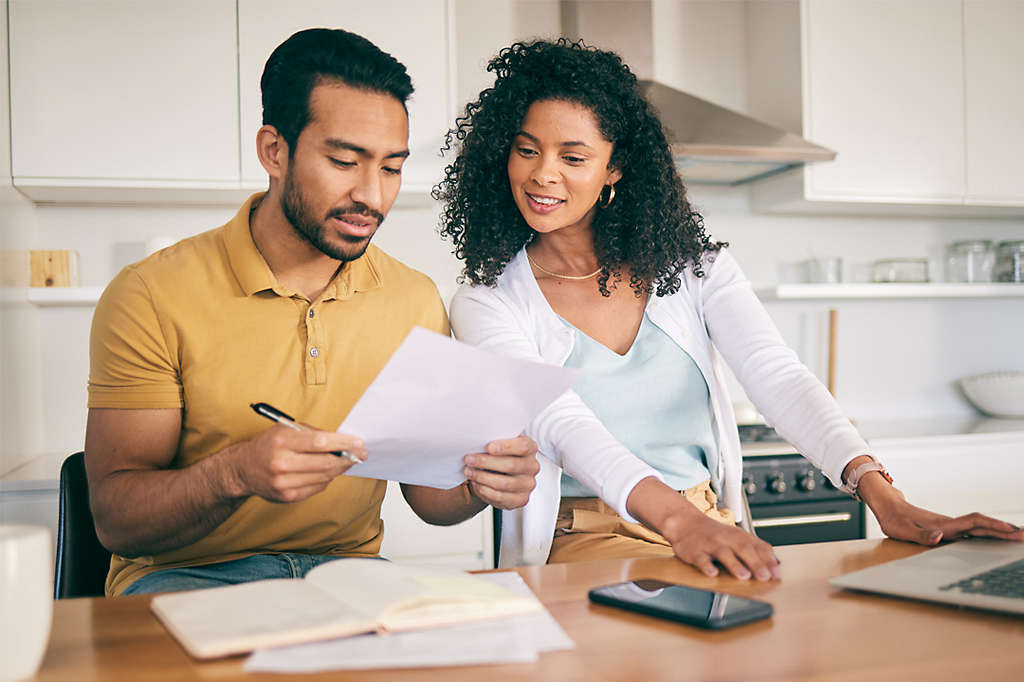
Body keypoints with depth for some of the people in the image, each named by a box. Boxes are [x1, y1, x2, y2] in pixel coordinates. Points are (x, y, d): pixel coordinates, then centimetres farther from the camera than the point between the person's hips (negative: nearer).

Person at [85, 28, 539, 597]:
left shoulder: (417, 301, 1)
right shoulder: (151, 298, -10)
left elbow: (428, 495, 7)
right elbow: (116, 520, -12)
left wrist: (478, 484, -17)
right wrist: (236, 473, -32)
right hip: (185, 575, -3)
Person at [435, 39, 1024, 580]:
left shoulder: (690, 263, 5)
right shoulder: (486, 305, -3)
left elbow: (779, 376, -9)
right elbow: (561, 424, -21)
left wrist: (881, 494, -26)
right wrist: (677, 520, -39)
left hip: (712, 528, 4)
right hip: (582, 542, -3)